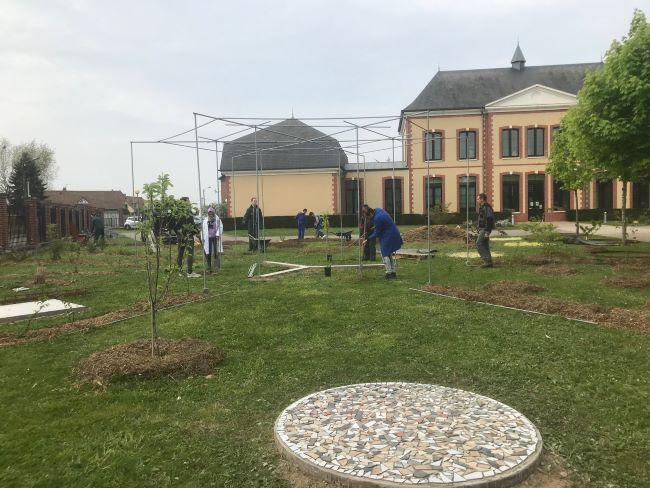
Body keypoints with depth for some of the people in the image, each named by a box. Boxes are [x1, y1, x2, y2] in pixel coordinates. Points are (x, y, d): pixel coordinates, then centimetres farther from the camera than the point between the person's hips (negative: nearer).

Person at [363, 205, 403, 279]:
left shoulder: (377, 218, -27)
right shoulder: (378, 210, 0)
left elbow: (376, 233, -18)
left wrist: (367, 239, -10)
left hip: (388, 236, -10)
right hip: (394, 234, 10)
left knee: (385, 254, -1)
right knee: (389, 254, 18)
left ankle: (389, 273, 3)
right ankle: (393, 272, 23)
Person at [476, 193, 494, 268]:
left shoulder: (486, 207, -16)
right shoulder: (482, 207, 17)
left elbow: (489, 219, -23)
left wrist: (487, 232, -25)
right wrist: (479, 231, 24)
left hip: (485, 229, -11)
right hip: (482, 229, 11)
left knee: (479, 244, -12)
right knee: (485, 245, 10)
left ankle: (487, 261, -12)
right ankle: (488, 262, 13)